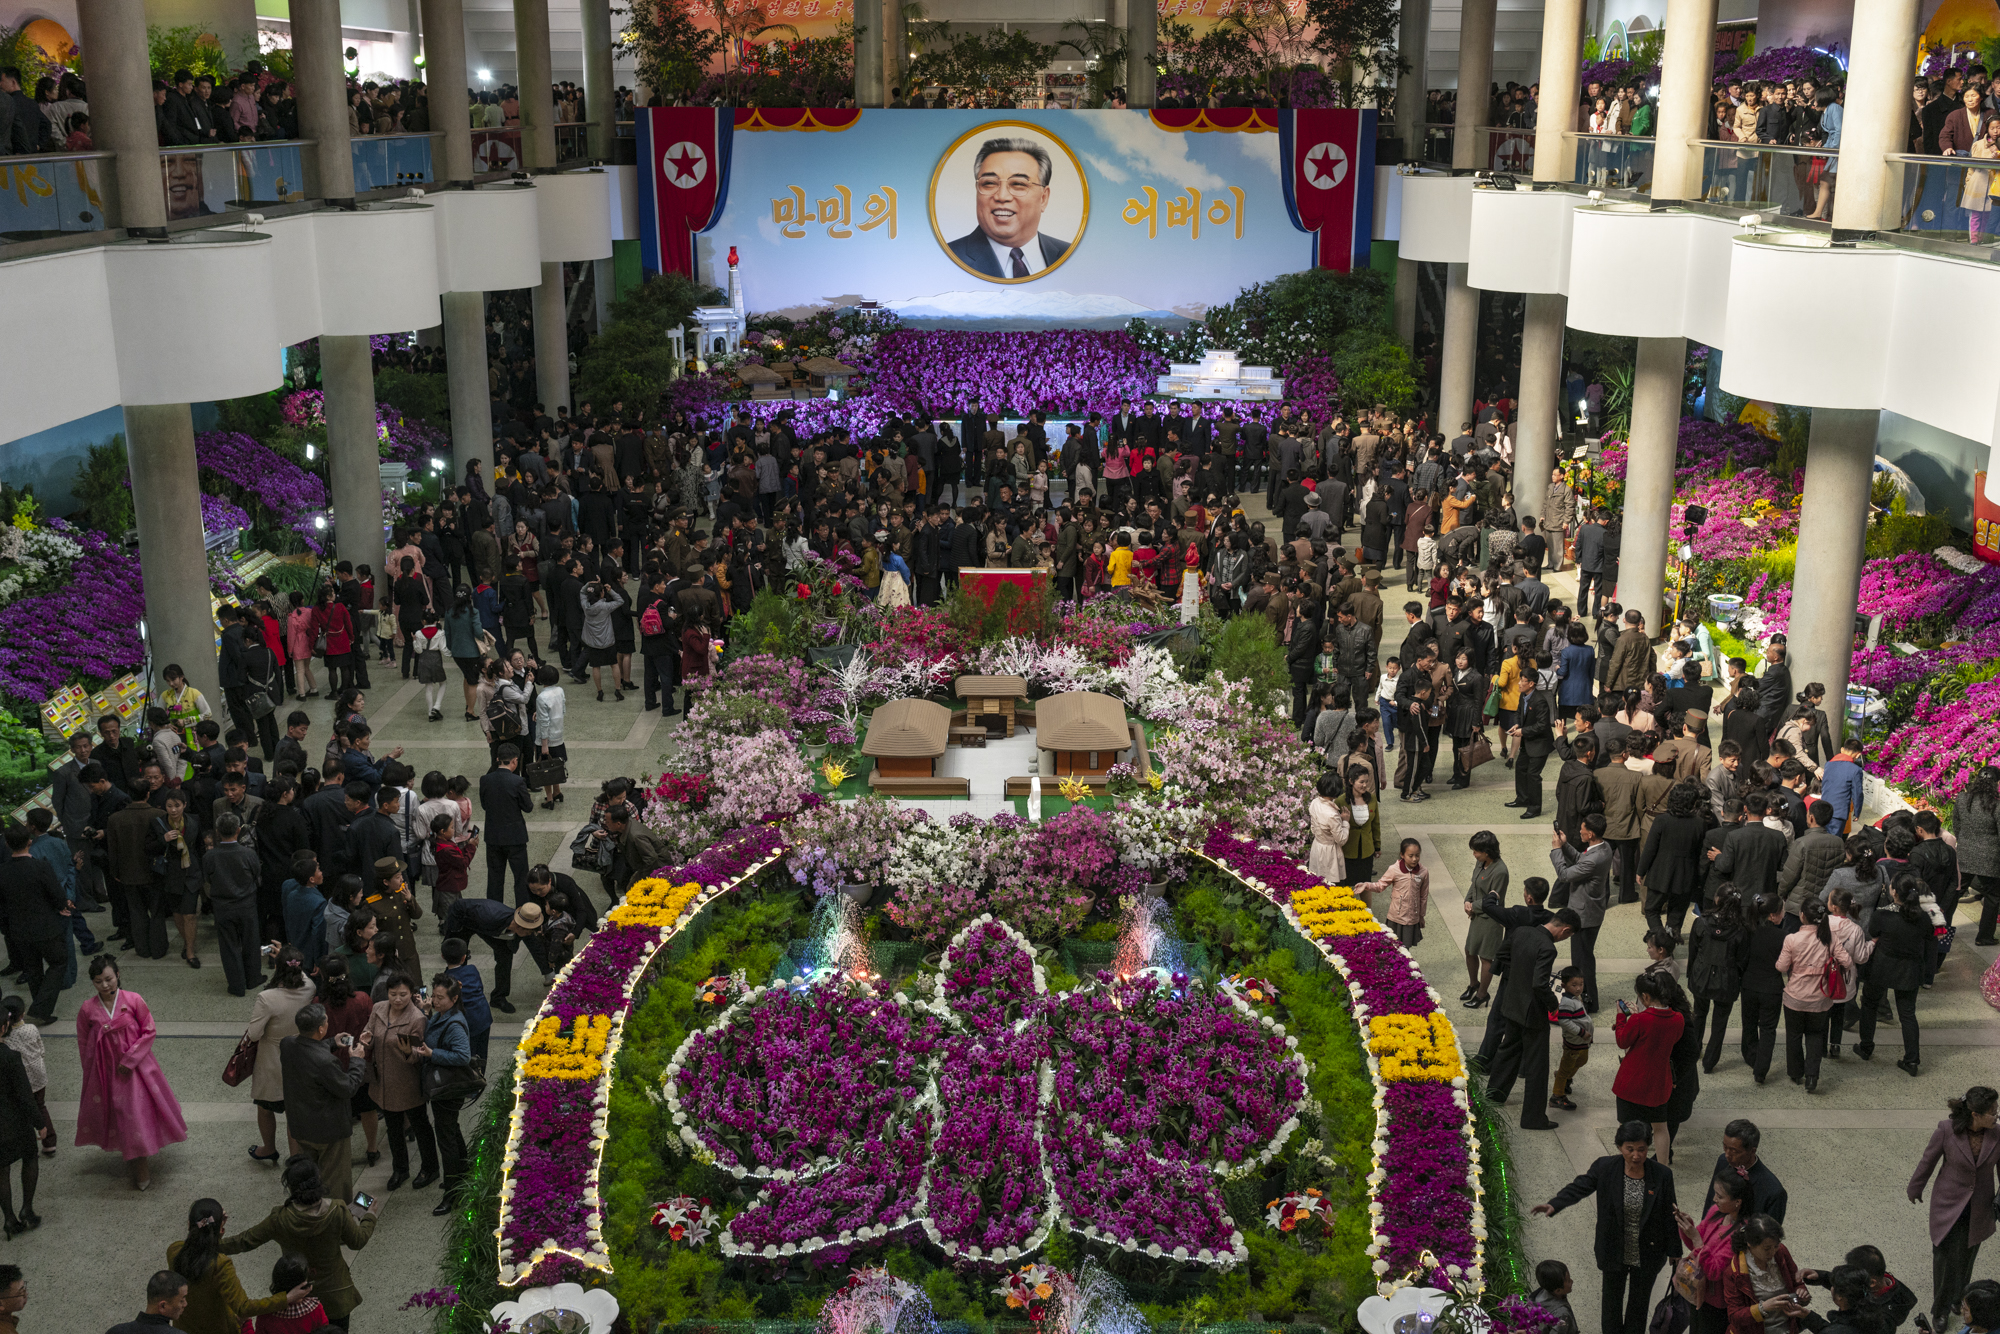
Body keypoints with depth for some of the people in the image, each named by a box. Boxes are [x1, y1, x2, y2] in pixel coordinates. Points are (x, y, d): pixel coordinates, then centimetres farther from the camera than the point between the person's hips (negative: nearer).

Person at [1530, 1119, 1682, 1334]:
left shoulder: (1662, 1175, -16)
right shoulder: (1605, 1167, -17)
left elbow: (1669, 1215, -7)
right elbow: (1579, 1188, -22)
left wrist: (1674, 1252, 0)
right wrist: (1553, 1205, -39)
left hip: (1646, 1256, 0)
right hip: (1614, 1252, 0)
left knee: (1639, 1301, 20)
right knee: (1612, 1299, 21)